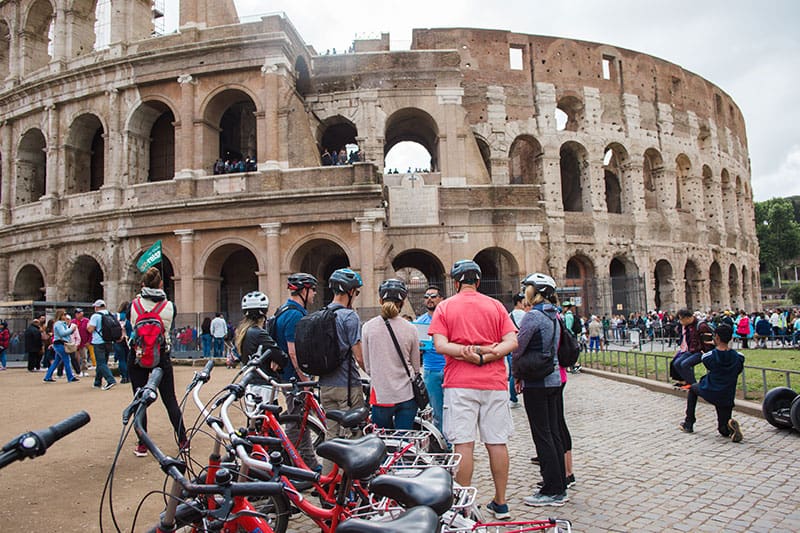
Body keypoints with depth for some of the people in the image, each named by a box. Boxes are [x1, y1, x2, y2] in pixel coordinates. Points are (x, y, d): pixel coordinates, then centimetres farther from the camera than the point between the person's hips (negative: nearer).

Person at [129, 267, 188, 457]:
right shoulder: (169, 306, -7)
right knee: (170, 399, 10)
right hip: (162, 356, 0)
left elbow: (132, 327, 7)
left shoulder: (134, 304, -6)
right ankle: (183, 440, 14)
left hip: (137, 356, 0)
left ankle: (142, 445, 12)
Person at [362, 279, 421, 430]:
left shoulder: (368, 327, -4)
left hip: (381, 396, 0)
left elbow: (367, 367, 2)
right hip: (406, 395, 0)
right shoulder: (410, 329, -4)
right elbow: (416, 368, 6)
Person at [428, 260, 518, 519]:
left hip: (459, 383, -2)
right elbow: (512, 342, -3)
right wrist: (486, 355, -12)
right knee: (497, 442, 10)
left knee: (463, 443, 1)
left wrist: (469, 352, -12)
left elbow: (440, 345, -10)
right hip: (494, 382, 3)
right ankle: (500, 503, 21)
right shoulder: (496, 306, 8)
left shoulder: (444, 307, 2)